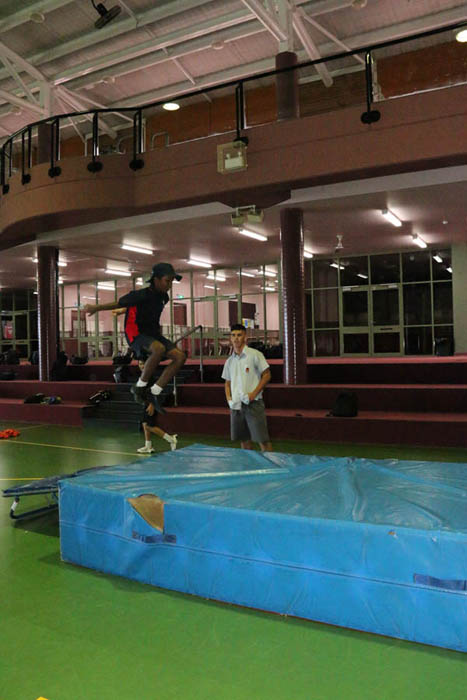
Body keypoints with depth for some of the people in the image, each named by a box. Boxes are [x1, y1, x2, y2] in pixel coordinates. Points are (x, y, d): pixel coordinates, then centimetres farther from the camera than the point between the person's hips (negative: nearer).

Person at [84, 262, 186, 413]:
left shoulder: (163, 297, 5)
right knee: (159, 348, -39)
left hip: (153, 334, 8)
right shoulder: (141, 295, -18)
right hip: (136, 334, -8)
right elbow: (118, 304, -7)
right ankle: (140, 387, -21)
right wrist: (95, 308, 0)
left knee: (180, 356, -11)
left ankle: (154, 392, -7)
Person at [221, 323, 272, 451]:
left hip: (253, 403, -5)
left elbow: (267, 375, -6)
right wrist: (229, 399, 3)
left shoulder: (255, 355, -5)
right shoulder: (230, 361, 12)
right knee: (244, 440, 11)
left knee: (262, 440, -7)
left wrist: (253, 394, -14)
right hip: (236, 405, 5)